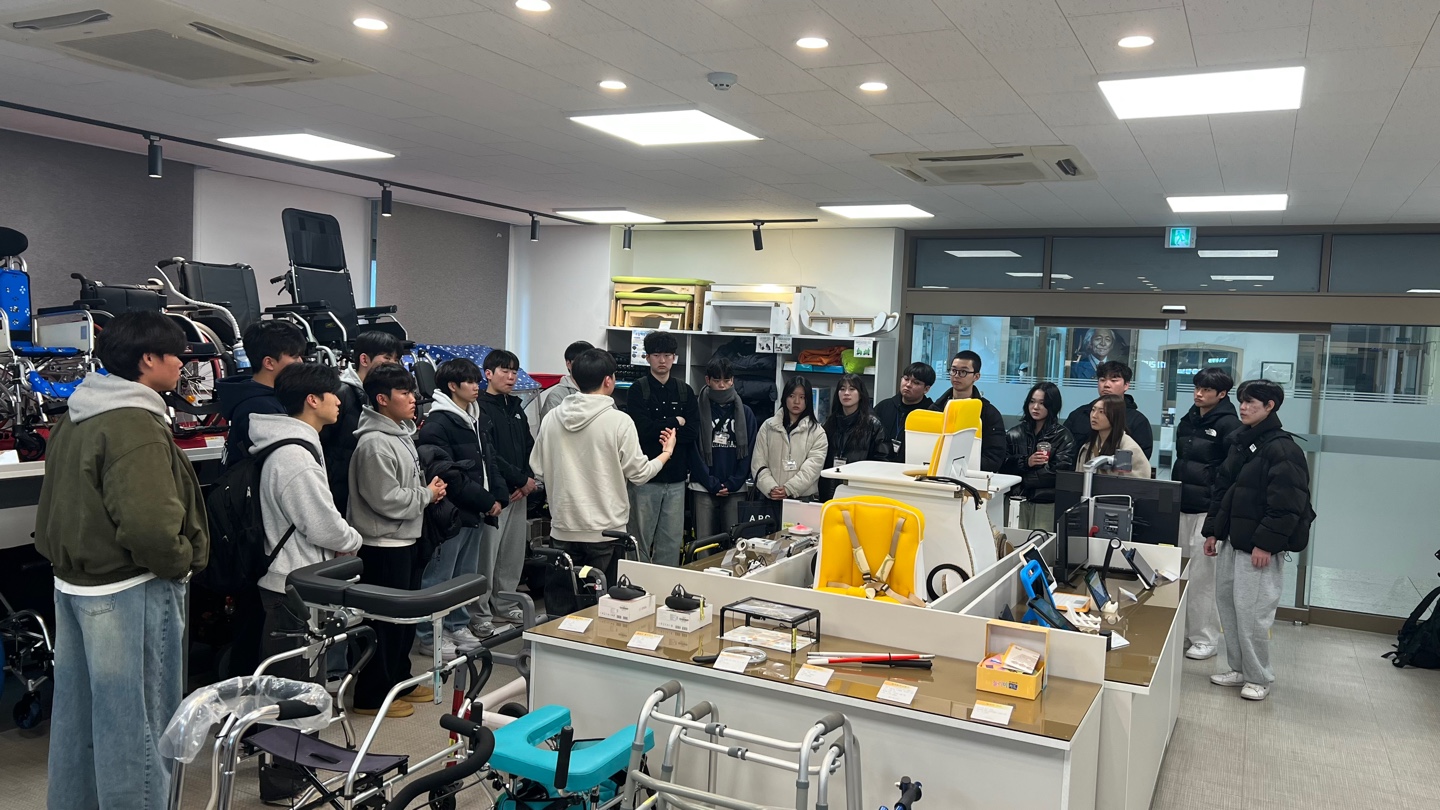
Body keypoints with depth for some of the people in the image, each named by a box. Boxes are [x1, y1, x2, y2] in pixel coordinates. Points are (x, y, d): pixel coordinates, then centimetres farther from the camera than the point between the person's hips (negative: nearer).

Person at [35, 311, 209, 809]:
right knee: (136, 723, 0)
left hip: (73, 584, 10)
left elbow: (55, 507, 18)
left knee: (76, 715, 20)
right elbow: (149, 525, -31)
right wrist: (182, 561, -14)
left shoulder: (73, 420, 10)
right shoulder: (135, 424, -20)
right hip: (131, 591, -10)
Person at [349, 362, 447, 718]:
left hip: (405, 540, 10)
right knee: (385, 622, 0)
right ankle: (372, 696, 13)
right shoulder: (375, 443, -21)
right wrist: (427, 495, -11)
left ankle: (398, 681, 33)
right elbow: (387, 501, -24)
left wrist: (427, 487, 4)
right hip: (384, 545, -10)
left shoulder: (401, 433, 10)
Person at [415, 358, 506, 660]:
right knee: (439, 577, 0)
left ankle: (458, 625, 30)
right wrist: (486, 502, -15)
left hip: (477, 513, 9)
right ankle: (429, 635, 11)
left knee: (466, 575, 17)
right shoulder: (437, 425, -13)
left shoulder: (479, 419, 14)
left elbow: (490, 461, 18)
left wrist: (500, 496, 2)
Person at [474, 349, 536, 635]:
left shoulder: (516, 407, 16)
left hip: (519, 492, 8)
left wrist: (529, 480, -1)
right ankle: (480, 613, 6)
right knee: (487, 554, -4)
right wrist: (522, 479, -12)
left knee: (515, 552, 13)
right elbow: (489, 455, -16)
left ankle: (504, 603, 26)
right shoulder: (480, 407, -9)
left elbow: (529, 446, 15)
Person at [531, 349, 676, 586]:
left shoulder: (551, 419, -2)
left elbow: (538, 469, 5)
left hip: (564, 529, 4)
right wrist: (667, 452, 10)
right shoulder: (619, 421, -13)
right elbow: (639, 473, -7)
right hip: (605, 531, -4)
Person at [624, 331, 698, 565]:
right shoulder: (638, 390, 0)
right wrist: (676, 422, -4)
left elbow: (692, 433, 1)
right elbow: (642, 429, -13)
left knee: (671, 543, 7)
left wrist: (662, 431, -10)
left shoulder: (685, 391, 10)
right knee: (641, 540, 3)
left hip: (676, 477, 3)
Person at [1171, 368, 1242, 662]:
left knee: (1202, 574, -5)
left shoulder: (1228, 424, -8)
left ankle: (1206, 638, 5)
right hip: (1182, 506, 7)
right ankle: (1182, 630, 21)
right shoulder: (1188, 420, 15)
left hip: (1208, 509, -7)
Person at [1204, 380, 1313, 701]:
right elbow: (1221, 488, 16)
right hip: (1232, 539, 9)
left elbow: (1286, 504, -19)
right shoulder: (1240, 442, 12)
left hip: (1259, 545, -9)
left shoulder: (1282, 449, -15)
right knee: (1226, 602, 13)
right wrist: (1212, 531, 13)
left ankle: (1259, 678, 10)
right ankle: (1239, 669, 25)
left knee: (1251, 610, -5)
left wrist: (1266, 544, -20)